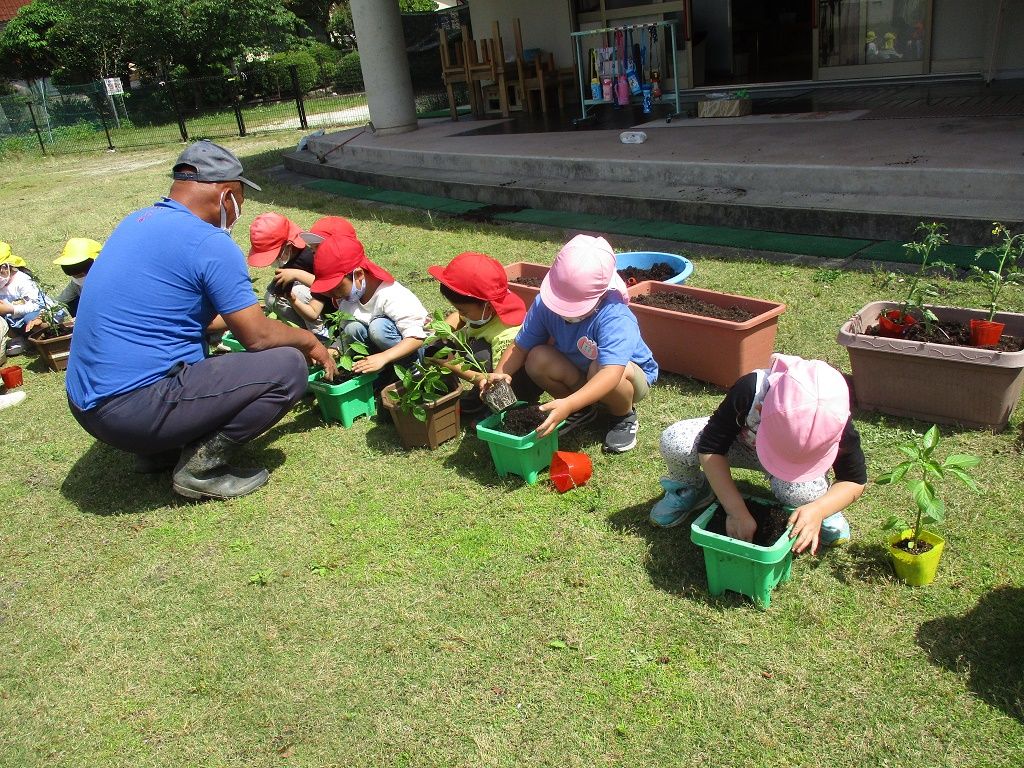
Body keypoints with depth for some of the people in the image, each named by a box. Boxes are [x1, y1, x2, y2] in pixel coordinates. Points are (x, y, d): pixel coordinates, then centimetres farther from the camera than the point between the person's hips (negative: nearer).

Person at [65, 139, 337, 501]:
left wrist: (244, 319, 29)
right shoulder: (210, 244, -14)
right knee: (288, 367, -8)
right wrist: (309, 341, 10)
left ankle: (158, 451, 18)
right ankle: (201, 465, -5)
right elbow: (257, 337, -9)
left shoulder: (137, 222, 12)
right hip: (136, 411, -9)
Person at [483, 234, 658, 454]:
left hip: (631, 373, -5)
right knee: (537, 359, -23)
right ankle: (582, 410, 3)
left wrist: (569, 404, -63)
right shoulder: (545, 305, -21)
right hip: (578, 375, 5)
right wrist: (501, 373, -35)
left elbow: (611, 373, -50)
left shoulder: (615, 318, -38)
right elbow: (521, 346, -14)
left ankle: (625, 416, -5)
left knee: (598, 369, -39)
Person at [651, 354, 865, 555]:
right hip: (744, 443, 1)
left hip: (805, 460, 0)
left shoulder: (835, 423, -34)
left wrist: (818, 510, -38)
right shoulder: (750, 390, -39)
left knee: (800, 492, -38)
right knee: (674, 441, -29)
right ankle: (692, 489, 5)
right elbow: (710, 448, -31)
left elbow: (855, 481, -18)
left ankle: (819, 506, 0)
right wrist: (737, 510, -38)